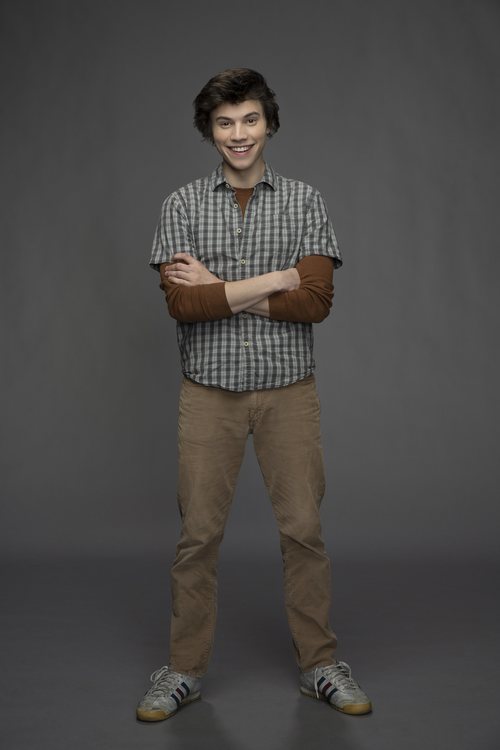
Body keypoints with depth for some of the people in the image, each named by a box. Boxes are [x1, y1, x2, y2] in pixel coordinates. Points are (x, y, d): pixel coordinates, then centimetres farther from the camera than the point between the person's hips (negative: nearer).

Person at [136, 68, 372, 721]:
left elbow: (316, 302, -9)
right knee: (199, 533, 6)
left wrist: (218, 290, -12)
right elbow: (182, 304, -10)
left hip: (287, 389, 0)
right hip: (209, 391, 0)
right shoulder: (183, 206, 3)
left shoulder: (305, 202, 3)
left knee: (304, 528, 5)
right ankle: (185, 669, 22)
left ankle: (320, 665, 22)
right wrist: (274, 281, -12)